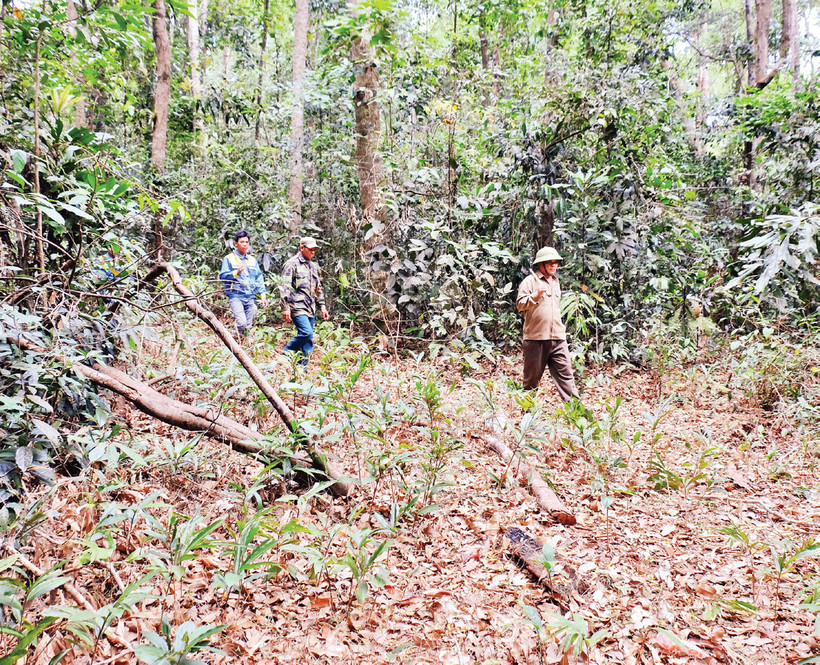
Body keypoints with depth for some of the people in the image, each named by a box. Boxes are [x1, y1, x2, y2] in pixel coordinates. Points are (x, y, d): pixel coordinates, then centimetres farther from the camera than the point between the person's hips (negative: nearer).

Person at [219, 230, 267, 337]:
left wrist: (263, 295, 9)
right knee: (241, 323, -19)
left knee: (248, 326, 5)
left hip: (250, 297, 5)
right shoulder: (229, 259, 4)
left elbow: (259, 279, 19)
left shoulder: (252, 260, 19)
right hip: (236, 296, -5)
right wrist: (236, 272, -19)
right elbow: (222, 276, -4)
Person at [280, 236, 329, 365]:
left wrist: (322, 306, 21)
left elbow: (319, 289, 27)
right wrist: (286, 308, -15)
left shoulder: (314, 266, 20)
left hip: (310, 308, 8)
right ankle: (285, 355, -7)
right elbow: (285, 287, -9)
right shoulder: (292, 264, -3)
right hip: (297, 306, -8)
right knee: (306, 332, -21)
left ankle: (302, 365, 10)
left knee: (308, 338, 5)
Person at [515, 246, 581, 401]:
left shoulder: (555, 282, 20)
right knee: (532, 377, 3)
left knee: (565, 372, 1)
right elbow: (520, 304, -12)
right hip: (536, 337, -6)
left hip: (557, 337, 6)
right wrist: (536, 295, -27)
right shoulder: (530, 281, -2)